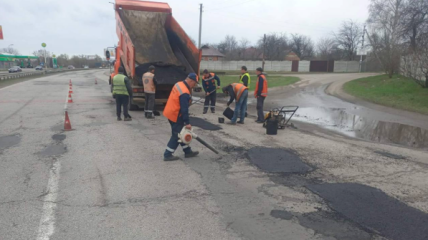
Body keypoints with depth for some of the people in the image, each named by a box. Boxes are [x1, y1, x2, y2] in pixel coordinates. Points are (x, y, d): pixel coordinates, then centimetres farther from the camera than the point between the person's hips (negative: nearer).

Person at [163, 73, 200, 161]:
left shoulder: (179, 84, 3)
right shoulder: (185, 93, -26)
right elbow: (184, 109, -26)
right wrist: (187, 123, -20)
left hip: (170, 112, 10)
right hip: (175, 115, -10)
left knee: (181, 133, 17)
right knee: (177, 135, 2)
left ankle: (188, 151, 27)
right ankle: (167, 155, 10)